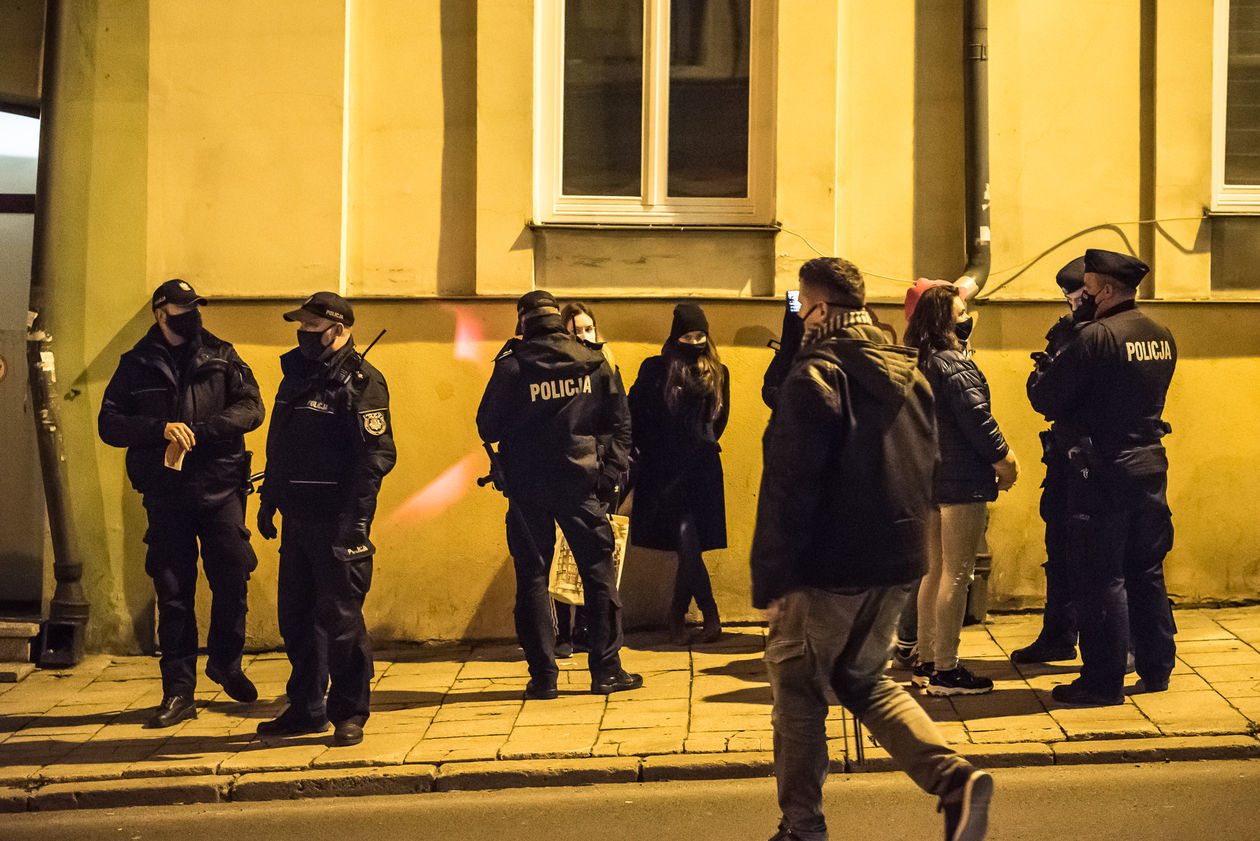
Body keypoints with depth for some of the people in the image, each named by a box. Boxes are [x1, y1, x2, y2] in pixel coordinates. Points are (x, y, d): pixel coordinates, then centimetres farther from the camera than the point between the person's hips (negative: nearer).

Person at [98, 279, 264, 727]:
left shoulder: (221, 357, 9)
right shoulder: (136, 366, 8)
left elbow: (250, 408, -2)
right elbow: (109, 424, 1)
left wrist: (200, 430, -15)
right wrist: (162, 428, -15)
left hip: (220, 488, 0)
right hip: (165, 494, 0)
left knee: (233, 580, -1)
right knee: (173, 592, 2)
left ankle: (225, 663, 25)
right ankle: (178, 690, 9)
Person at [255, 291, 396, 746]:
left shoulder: (361, 380, -9)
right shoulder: (296, 375, 16)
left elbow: (376, 453, -15)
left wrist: (357, 518, -21)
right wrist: (269, 500, 18)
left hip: (337, 520, -8)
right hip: (297, 516, 8)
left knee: (340, 616, -2)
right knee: (295, 614, 12)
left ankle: (349, 713, 10)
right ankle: (306, 709, 25)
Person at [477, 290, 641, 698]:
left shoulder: (512, 366, -8)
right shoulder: (594, 363, 1)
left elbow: (487, 428, -3)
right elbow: (619, 423, 2)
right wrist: (610, 472, 6)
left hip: (527, 485, -1)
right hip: (581, 481, 1)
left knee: (532, 577, 6)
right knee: (599, 573, 9)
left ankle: (543, 676, 7)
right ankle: (606, 670, 10)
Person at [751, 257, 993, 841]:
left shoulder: (816, 377, -15)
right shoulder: (911, 376, 9)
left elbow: (788, 487, -17)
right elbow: (928, 470, 16)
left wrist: (769, 579, -13)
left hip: (830, 567, -7)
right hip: (898, 564, 7)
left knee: (798, 687, 9)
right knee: (864, 679, 21)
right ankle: (955, 779, 4)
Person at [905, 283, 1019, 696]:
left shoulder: (919, 364, 11)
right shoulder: (954, 365, -16)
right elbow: (975, 417, -18)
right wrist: (1003, 457, -5)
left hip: (931, 477, 9)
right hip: (962, 480, -9)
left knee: (934, 570, 14)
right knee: (956, 574, -4)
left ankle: (926, 662, 20)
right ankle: (945, 670, 0)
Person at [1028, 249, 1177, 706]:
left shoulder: (1096, 337, -16)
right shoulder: (1161, 336, 9)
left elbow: (1044, 398, -16)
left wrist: (1045, 374, 6)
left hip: (1103, 470, -8)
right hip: (1151, 464, 8)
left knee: (1100, 577, -1)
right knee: (1147, 571, 17)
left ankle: (1104, 681, 4)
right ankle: (1156, 668, 26)